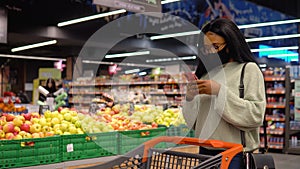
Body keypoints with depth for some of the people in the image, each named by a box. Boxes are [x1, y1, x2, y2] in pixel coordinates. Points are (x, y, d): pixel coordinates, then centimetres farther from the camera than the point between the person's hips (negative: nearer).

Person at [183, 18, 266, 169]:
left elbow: (256, 115, -15)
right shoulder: (205, 73, 11)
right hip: (205, 151, 5)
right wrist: (190, 99, -7)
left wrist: (220, 91, -18)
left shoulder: (249, 69, -2)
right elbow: (193, 121, 12)